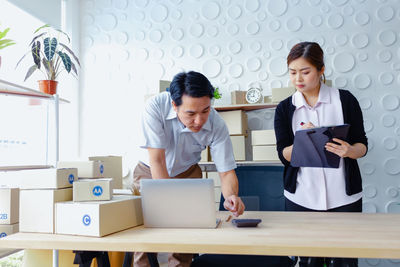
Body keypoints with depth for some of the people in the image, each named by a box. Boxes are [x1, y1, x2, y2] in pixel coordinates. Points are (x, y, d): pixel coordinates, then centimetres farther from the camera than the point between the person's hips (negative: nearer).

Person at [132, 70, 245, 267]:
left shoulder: (217, 125, -26)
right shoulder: (156, 107, -32)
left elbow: (226, 171, -20)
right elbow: (157, 160, -32)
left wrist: (232, 196, -41)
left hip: (187, 173, 2)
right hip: (150, 172, -1)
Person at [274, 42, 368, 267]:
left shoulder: (345, 100, 1)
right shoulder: (285, 109, 4)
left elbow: (362, 145, 2)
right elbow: (285, 155, -1)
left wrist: (349, 151, -20)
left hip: (343, 197, 0)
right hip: (301, 198, 1)